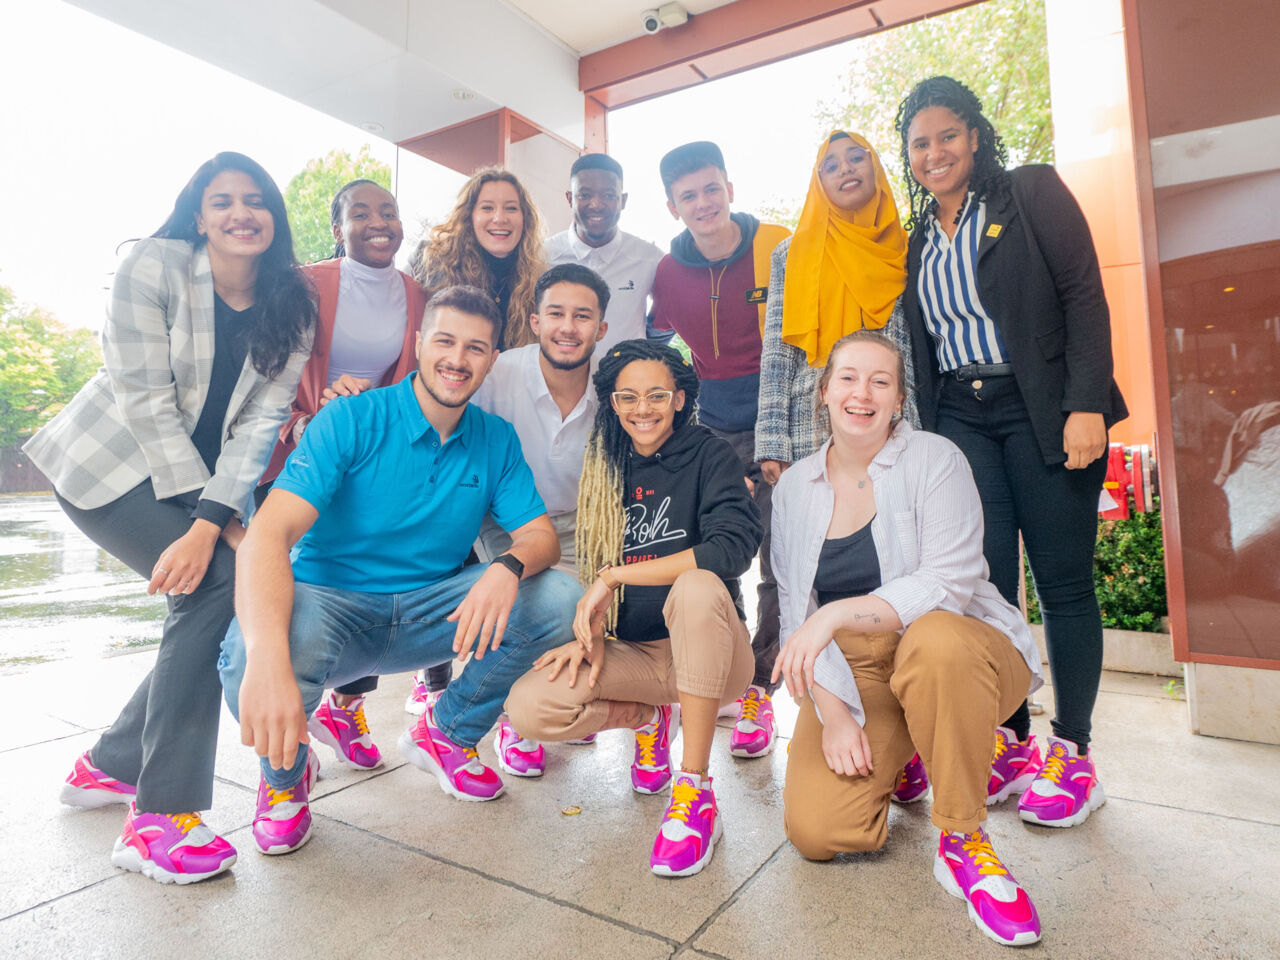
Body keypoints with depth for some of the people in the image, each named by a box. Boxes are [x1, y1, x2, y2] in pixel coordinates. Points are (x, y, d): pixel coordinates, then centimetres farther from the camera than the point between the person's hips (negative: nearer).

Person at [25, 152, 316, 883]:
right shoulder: (155, 267, -14)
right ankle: (158, 816, -15)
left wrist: (209, 524, -23)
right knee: (219, 581, -23)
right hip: (110, 466, -5)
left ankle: (109, 764, 21)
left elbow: (260, 424, -12)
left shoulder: (292, 310, -4)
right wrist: (220, 522, -20)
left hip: (202, 479, 5)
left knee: (219, 598, -4)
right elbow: (145, 400, -19)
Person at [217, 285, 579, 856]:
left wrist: (508, 568, -30)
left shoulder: (497, 440, 1)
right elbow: (268, 534, -25)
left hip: (431, 614, 4)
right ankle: (285, 772, 2)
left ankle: (446, 733, 7)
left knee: (559, 599, -18)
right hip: (330, 605, -3)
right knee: (252, 652, -37)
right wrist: (268, 661, -43)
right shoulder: (352, 420, -13)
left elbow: (540, 536, -3)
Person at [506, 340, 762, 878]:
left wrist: (615, 576, -23)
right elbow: (591, 567, 12)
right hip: (633, 654, 4)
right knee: (528, 708, -19)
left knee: (698, 585, -37)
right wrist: (592, 634, -8)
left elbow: (735, 545, -24)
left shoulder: (708, 455, -6)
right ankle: (650, 719, 11)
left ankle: (696, 793, -24)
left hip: (710, 654, -4)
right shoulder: (604, 469, 8)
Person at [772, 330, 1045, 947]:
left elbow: (947, 585, -19)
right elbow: (796, 614, 2)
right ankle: (898, 755, 20)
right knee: (814, 831, -15)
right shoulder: (794, 487, 5)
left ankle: (962, 842, -15)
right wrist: (832, 710, -9)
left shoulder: (934, 459, -7)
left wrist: (838, 613, -32)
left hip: (955, 655, -3)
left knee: (934, 640, -40)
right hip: (851, 673, 3)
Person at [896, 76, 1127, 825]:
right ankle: (1010, 739, 13)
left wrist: (1086, 405, -15)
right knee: (985, 580, 0)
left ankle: (1073, 754, 12)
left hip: (1043, 410, -4)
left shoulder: (1032, 193, 5)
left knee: (1064, 580, -1)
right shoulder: (920, 239, 18)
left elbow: (1084, 295, -5)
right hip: (960, 418, 4)